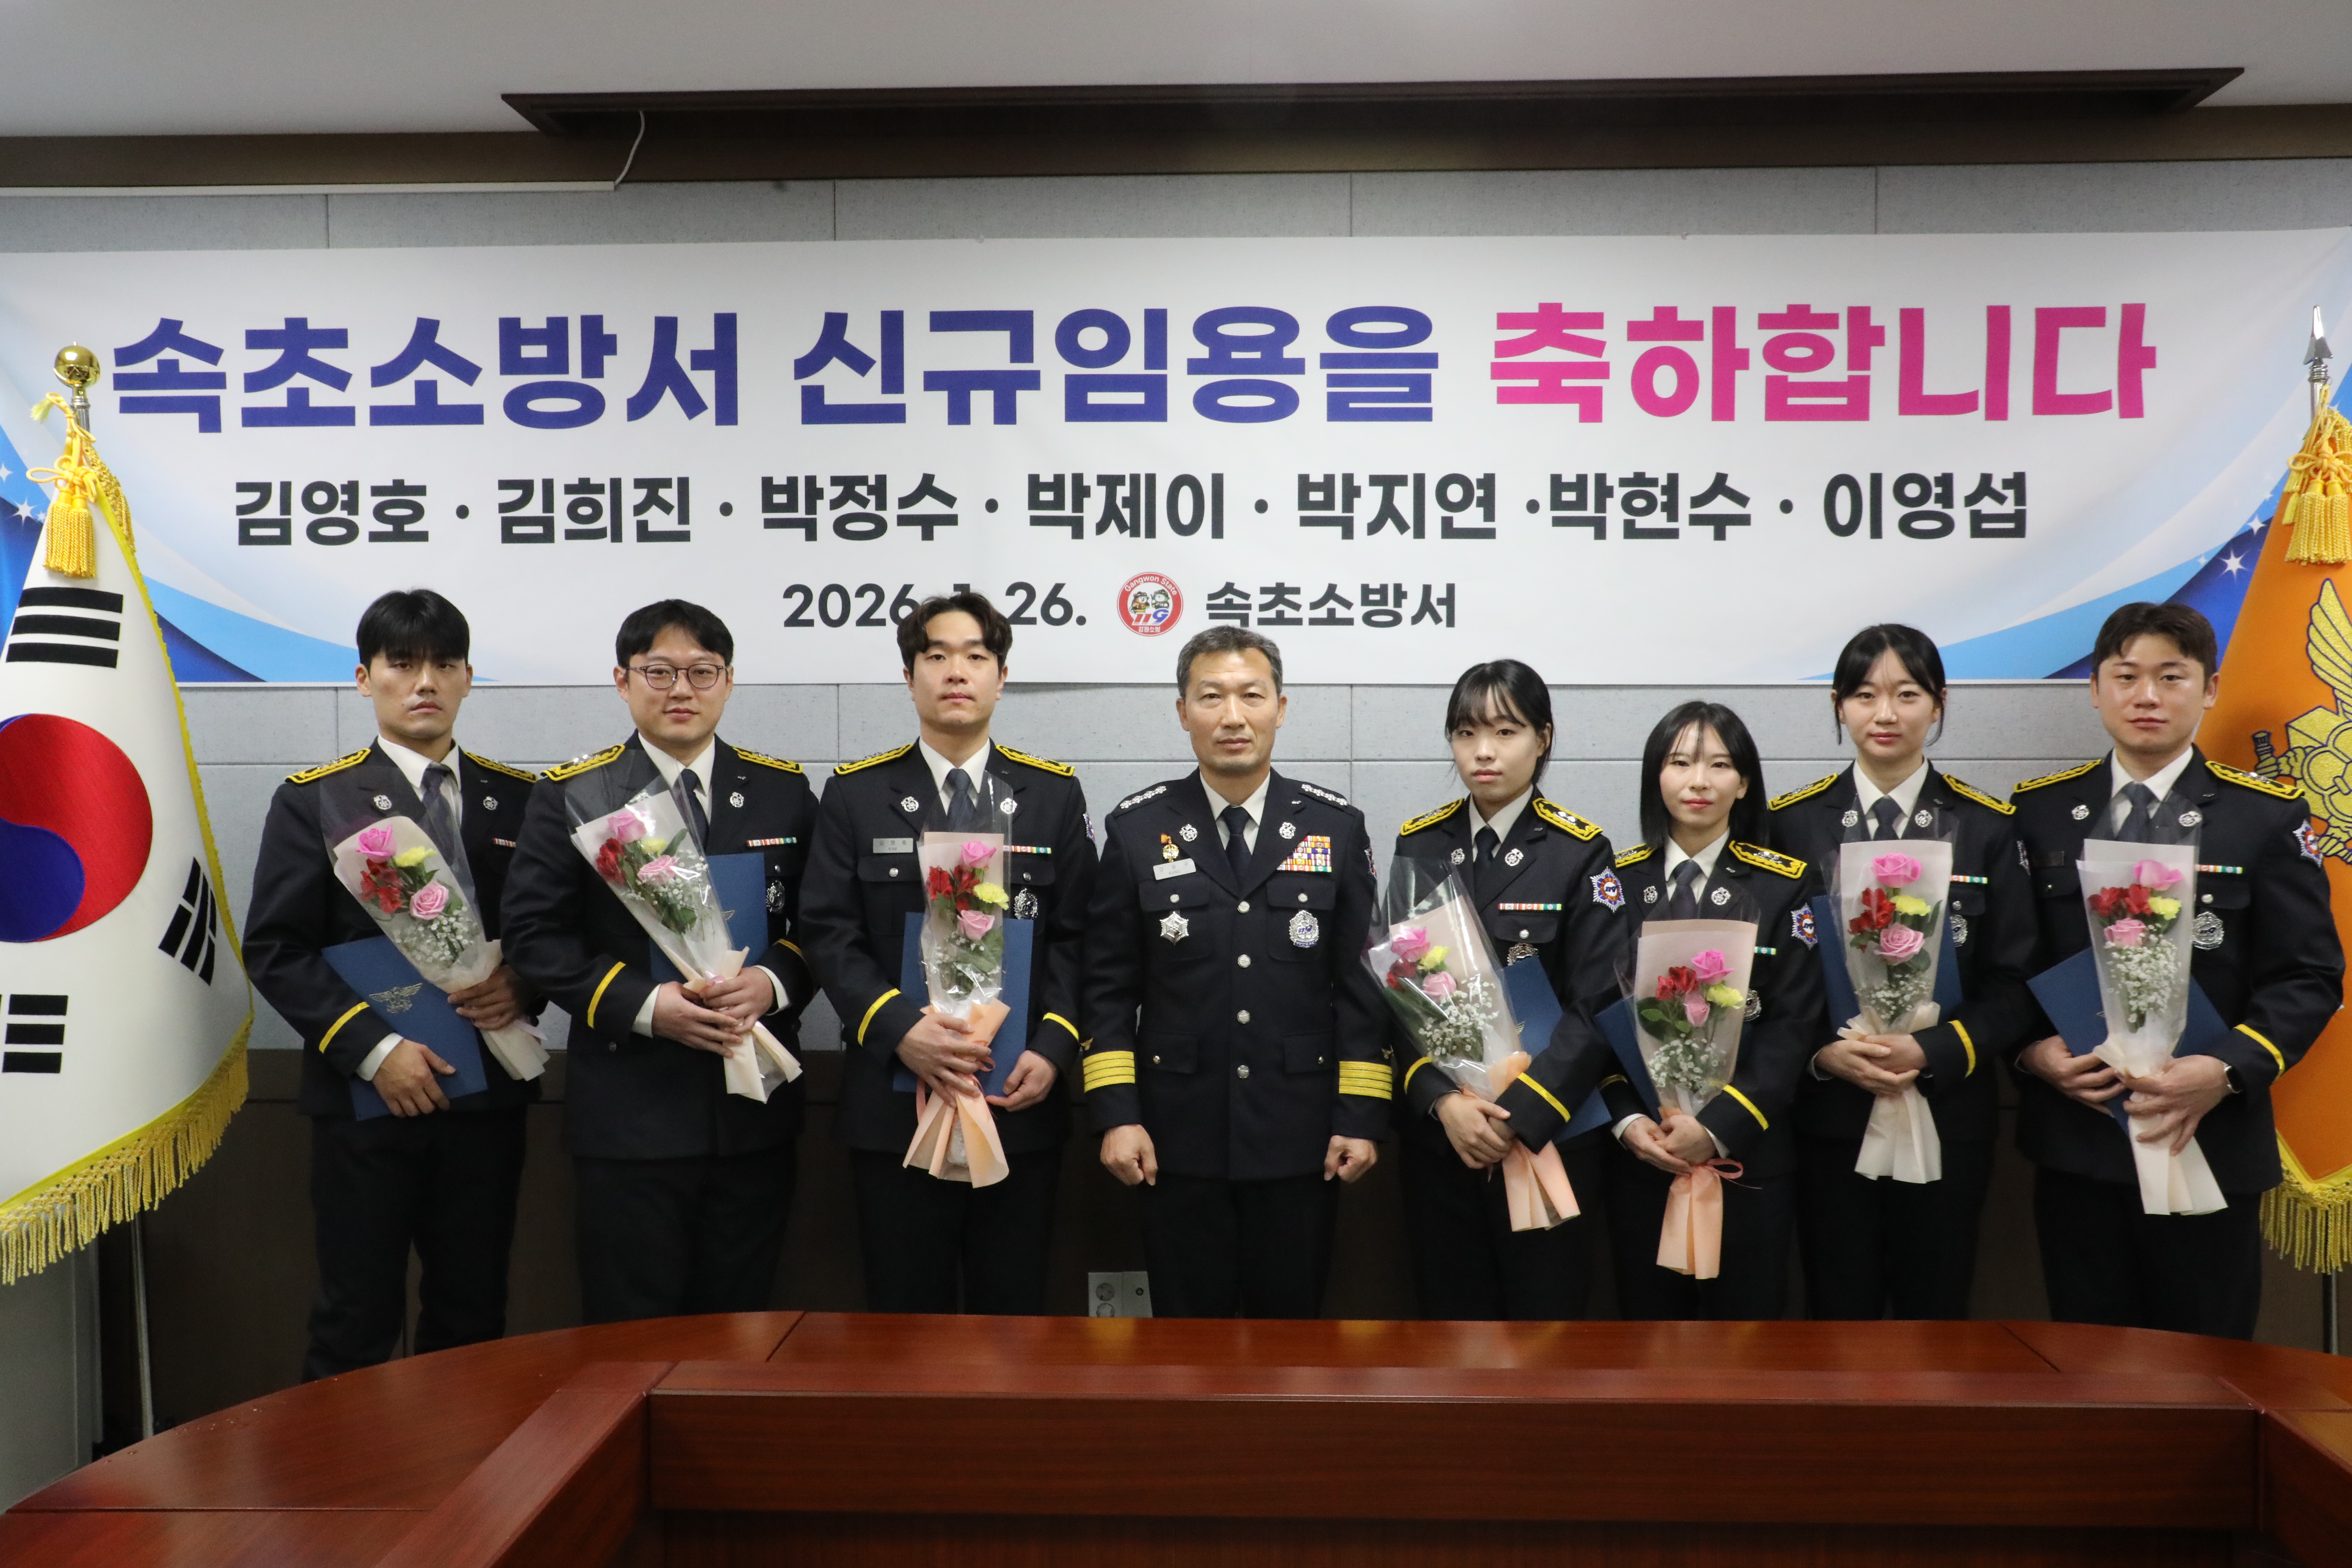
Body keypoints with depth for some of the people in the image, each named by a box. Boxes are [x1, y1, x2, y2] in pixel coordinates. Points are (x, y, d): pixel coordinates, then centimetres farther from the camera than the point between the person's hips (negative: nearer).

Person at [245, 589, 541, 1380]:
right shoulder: (313, 801, 1)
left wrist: (524, 986, -9)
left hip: (487, 1098, 2)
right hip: (366, 1097, -2)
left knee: (473, 1317, 9)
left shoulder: (519, 798, 8)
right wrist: (374, 1048, -14)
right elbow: (274, 949, -4)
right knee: (356, 1323, 4)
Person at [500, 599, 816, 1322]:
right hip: (628, 1118, -2)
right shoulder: (571, 796, 1)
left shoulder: (783, 790, 7)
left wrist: (772, 983, -13)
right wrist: (644, 1006, -17)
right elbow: (536, 936, -4)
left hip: (755, 1111, 2)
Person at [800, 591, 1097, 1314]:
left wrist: (1053, 1047, -10)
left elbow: (1077, 937, 4)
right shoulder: (856, 795, 4)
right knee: (906, 1315, 7)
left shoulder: (1054, 794, 7)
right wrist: (899, 1030, -16)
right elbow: (831, 935, -2)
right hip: (893, 1099, 0)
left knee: (1013, 1312, 8)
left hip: (1021, 1101, 1)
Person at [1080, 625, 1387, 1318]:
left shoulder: (1337, 827, 2)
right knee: (1188, 1315, 9)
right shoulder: (1137, 829, 1)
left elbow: (1361, 985, 2)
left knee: (1291, 1312, 11)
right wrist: (1116, 1115, -6)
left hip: (1301, 1140, 1)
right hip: (1179, 1139, 0)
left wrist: (1362, 1118, -3)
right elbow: (1109, 988, 1)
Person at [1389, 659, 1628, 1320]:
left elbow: (1596, 1006, -10)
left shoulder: (1580, 852, -4)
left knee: (1545, 1301, 5)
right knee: (1451, 1303, 9)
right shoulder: (1418, 845, 5)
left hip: (1547, 1132, -2)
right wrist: (1442, 1101, -14)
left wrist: (1518, 1114, -18)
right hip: (1437, 1133, 3)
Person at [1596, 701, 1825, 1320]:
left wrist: (1718, 1126, -16)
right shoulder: (1618, 881, 4)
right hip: (1639, 1156, 1)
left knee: (1745, 1311, 6)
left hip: (1749, 1156, -1)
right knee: (1648, 1312, 10)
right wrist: (1627, 1120, -12)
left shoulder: (1784, 885, -1)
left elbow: (1795, 1023, -7)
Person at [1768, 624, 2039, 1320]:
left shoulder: (1988, 827, 2)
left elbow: (2014, 984, -1)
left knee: (1935, 1310, 11)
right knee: (1837, 1310, 8)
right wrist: (1822, 1052, -15)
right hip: (1828, 1115, 0)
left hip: (1948, 1115, 0)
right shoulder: (1791, 822, 1)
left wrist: (1932, 1051, -15)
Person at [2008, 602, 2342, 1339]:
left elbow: (2310, 977, -3)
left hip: (2211, 1141, -1)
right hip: (2072, 1144, 2)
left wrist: (2227, 1069, -17)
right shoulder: (2040, 811, 6)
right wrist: (2030, 1048, -9)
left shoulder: (2267, 816, 1)